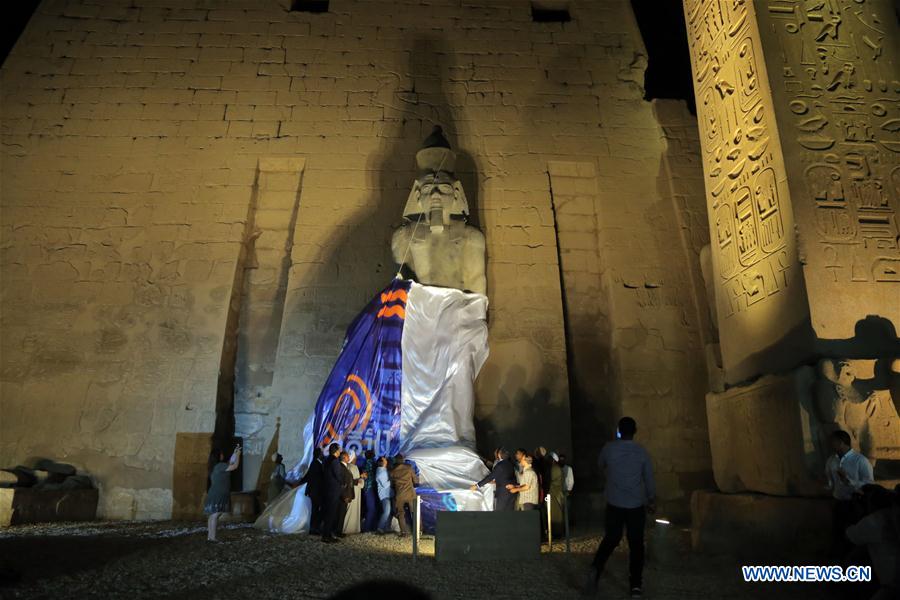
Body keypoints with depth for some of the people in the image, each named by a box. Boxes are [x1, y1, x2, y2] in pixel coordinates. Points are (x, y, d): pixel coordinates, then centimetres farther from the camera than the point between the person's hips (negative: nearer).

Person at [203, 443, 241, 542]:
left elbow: (229, 464, 27)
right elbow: (234, 466, -11)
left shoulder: (216, 467, 16)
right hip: (218, 496, -10)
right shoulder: (220, 466, -13)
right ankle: (212, 537, -13)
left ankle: (210, 535, 15)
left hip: (215, 495, 10)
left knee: (213, 515, 11)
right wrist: (238, 455, 2)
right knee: (215, 515, -11)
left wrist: (234, 454, 26)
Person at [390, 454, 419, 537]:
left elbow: (392, 484, 12)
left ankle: (403, 531, 6)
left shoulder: (393, 471, 0)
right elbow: (416, 481, 4)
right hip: (410, 494, 0)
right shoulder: (409, 468, -2)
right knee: (414, 512, 11)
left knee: (401, 513, 11)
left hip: (399, 495, 0)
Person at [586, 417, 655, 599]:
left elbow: (601, 466, 15)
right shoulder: (641, 452, -6)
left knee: (610, 539, 13)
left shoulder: (609, 448, -5)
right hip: (636, 505, 0)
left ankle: (596, 568, -9)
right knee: (636, 544, 10)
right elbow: (649, 479, 3)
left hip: (614, 504, 1)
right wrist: (652, 501, 16)